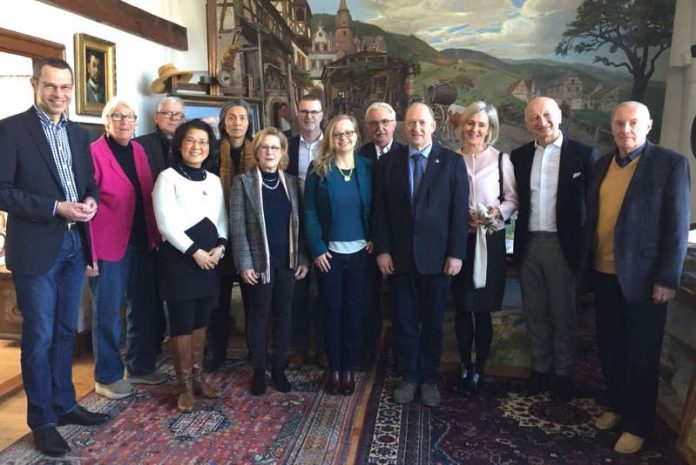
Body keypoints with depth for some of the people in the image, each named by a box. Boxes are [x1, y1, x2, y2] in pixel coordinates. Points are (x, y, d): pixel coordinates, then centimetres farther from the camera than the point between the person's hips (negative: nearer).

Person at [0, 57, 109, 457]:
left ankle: (65, 405, 30)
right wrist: (56, 208, -20)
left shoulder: (79, 133, 12)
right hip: (36, 248, -6)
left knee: (66, 331, 15)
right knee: (40, 336, 3)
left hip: (74, 245, 6)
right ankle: (42, 420, 18)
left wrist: (90, 201, -6)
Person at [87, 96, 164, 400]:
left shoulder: (138, 151, 11)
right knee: (107, 313, 5)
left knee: (144, 309, 14)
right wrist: (88, 251, -14)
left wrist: (154, 237, 4)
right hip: (108, 246, -6)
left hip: (141, 244, 7)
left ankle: (139, 367, 30)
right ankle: (106, 377, 21)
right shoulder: (93, 152, -9)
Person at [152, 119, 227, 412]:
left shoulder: (214, 180, 13)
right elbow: (166, 222, -13)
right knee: (181, 321, 0)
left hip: (210, 258, 6)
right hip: (179, 256, -5)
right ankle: (185, 385, 12)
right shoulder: (168, 177, -5)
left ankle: (198, 377, 25)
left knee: (200, 320, 13)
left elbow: (222, 219, 13)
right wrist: (194, 251, -15)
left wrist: (219, 247, -5)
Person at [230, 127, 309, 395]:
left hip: (288, 261, 3)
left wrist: (303, 258, 3)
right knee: (259, 316, 7)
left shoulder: (291, 182, 8)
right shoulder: (243, 182, -3)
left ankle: (279, 368, 23)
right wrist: (244, 263, -13)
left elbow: (297, 223, 8)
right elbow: (237, 226, -7)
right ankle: (259, 370, 21)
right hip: (260, 261, -3)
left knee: (283, 315, 10)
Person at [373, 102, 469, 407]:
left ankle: (429, 379, 27)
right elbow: (380, 210, 3)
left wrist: (456, 253, -7)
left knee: (433, 323, 11)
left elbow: (460, 211, -2)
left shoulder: (452, 162, 0)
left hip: (437, 257, -1)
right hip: (399, 257, 1)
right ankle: (408, 377, 26)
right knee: (404, 322, 10)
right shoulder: (388, 162, 5)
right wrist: (382, 250, -3)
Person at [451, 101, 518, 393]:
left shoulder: (501, 159, 1)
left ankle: (480, 367, 20)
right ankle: (464, 365, 22)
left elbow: (512, 199, 2)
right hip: (459, 239, 1)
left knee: (483, 308, 5)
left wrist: (495, 213, -16)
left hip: (490, 240, -1)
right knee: (462, 307, 6)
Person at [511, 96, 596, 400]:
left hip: (563, 245, -3)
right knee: (535, 313, 13)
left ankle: (563, 373, 25)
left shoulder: (583, 154, -4)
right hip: (529, 245, 3)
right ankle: (540, 369, 28)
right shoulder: (518, 156, 7)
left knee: (563, 314, 9)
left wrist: (586, 246, -9)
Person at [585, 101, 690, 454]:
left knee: (641, 354, 7)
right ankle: (616, 405, 35)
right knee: (609, 347, 15)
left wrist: (668, 278, -13)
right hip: (603, 273, 5)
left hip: (643, 276, -5)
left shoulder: (670, 163, -7)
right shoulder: (602, 164, 9)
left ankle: (637, 425, 22)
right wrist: (586, 262, 8)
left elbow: (677, 225, -10)